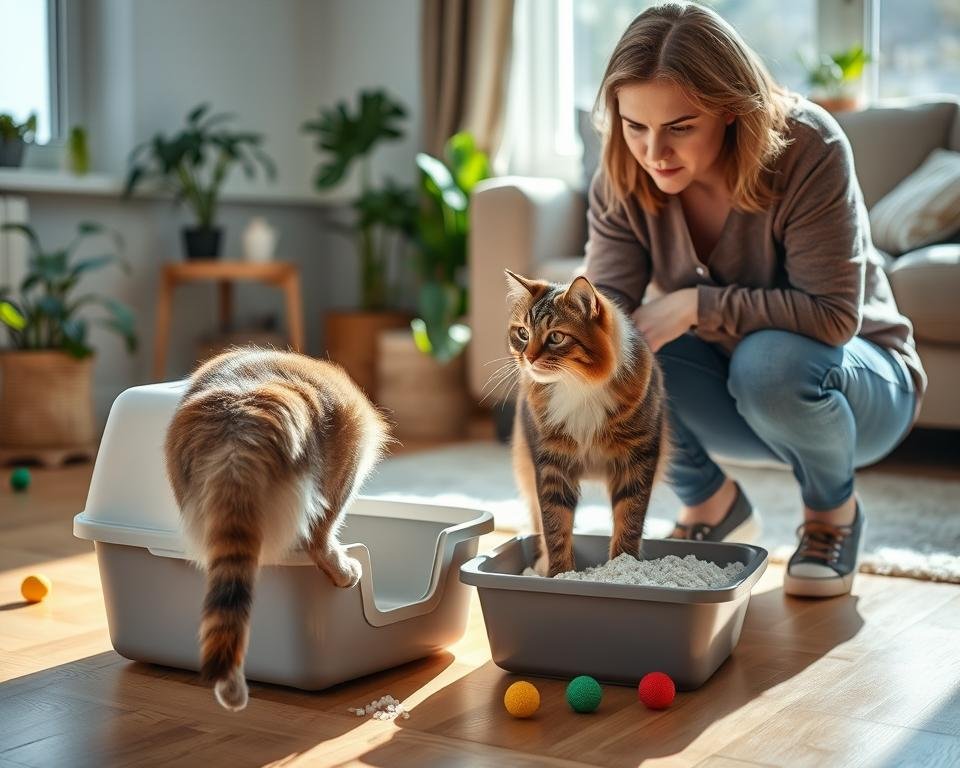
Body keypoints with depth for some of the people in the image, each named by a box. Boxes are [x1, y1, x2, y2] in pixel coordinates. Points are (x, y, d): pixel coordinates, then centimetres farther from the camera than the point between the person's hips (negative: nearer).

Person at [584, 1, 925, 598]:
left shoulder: (809, 149, -27)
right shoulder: (623, 179, -15)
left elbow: (832, 315, -29)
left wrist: (696, 304, -32)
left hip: (859, 378, -3)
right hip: (733, 395, 4)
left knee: (770, 360, -37)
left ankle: (833, 512, -3)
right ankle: (712, 505, 3)